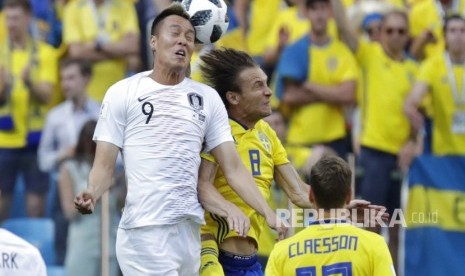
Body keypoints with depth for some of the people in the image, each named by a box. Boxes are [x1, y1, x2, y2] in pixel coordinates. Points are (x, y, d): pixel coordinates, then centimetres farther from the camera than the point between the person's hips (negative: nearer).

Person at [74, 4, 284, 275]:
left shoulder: (208, 98, 13)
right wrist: (91, 194, -22)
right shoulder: (123, 93, 3)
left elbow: (233, 167, 11)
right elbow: (105, 164, 0)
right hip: (144, 229, -4)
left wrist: (269, 214, -1)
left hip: (190, 229, 5)